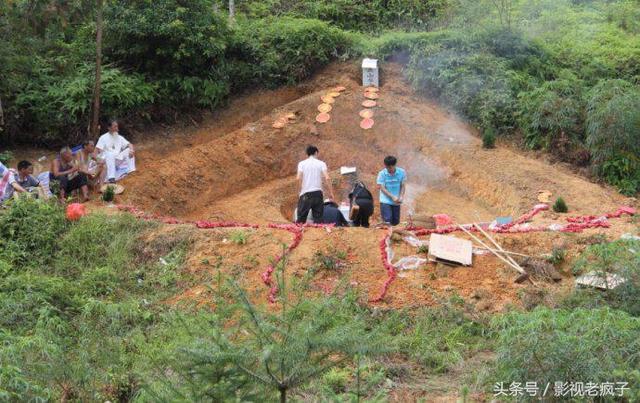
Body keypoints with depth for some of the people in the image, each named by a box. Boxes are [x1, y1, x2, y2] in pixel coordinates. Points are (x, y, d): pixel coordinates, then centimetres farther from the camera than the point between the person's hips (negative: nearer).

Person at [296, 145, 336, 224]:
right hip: (318, 193, 1)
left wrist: (300, 189, 4)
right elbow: (327, 178, -6)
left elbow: (299, 178, -9)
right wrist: (331, 193, -2)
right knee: (318, 218, 4)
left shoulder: (302, 163, 5)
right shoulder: (321, 163, 5)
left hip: (305, 193, -1)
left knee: (301, 218, 3)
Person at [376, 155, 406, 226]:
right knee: (387, 220, -14)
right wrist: (393, 197, -20)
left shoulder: (401, 172, -6)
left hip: (396, 202, 3)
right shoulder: (382, 174, -11)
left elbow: (402, 186, 1)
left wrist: (401, 197, -14)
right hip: (386, 201, -3)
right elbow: (382, 188, -11)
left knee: (395, 222, 8)